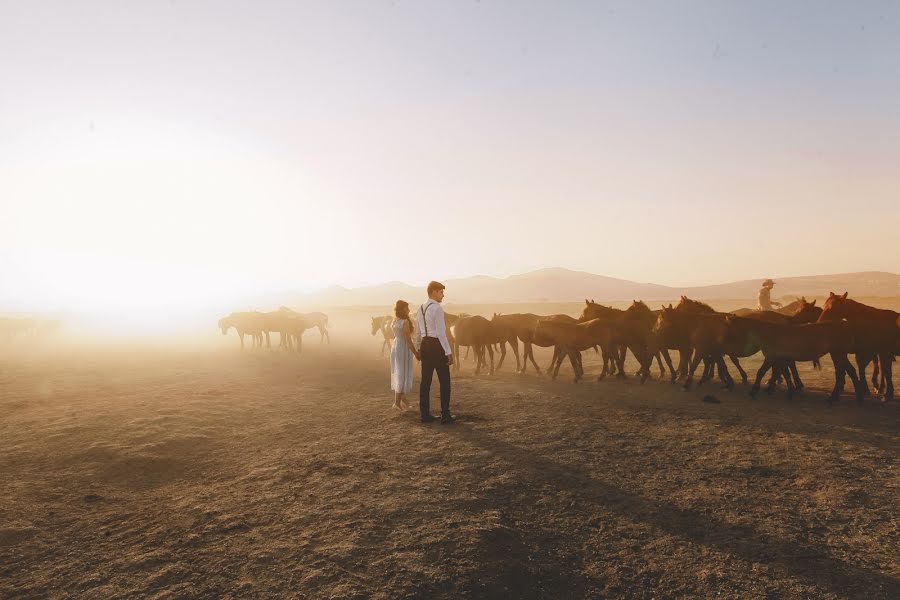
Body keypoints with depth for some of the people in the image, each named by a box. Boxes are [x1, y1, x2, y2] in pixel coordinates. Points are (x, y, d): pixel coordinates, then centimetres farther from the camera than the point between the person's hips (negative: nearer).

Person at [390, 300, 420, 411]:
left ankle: (403, 399, 29)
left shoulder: (394, 322, 6)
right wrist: (416, 353, -14)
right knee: (403, 374, 1)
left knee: (398, 374, 17)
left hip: (395, 347, 9)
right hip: (403, 349, -9)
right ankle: (397, 402, 5)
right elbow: (408, 340, -19)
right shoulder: (405, 322, -19)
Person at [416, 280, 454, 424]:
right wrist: (448, 352, -15)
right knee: (444, 380, 2)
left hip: (425, 344, 8)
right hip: (436, 345, -8)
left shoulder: (420, 309, 11)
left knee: (425, 380, 12)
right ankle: (445, 415, 7)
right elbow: (441, 332, -18)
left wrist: (418, 348, 26)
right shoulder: (437, 308, -14)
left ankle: (425, 414, 18)